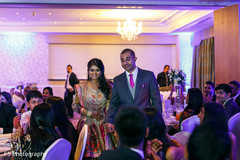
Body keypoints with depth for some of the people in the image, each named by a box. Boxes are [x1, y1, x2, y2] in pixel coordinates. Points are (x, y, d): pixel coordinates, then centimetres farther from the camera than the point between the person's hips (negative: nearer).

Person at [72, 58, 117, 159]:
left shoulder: (107, 86, 4)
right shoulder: (81, 87, 1)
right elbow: (74, 106, 1)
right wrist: (90, 113, -9)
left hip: (102, 125, 1)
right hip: (87, 124, -1)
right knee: (88, 152, 1)